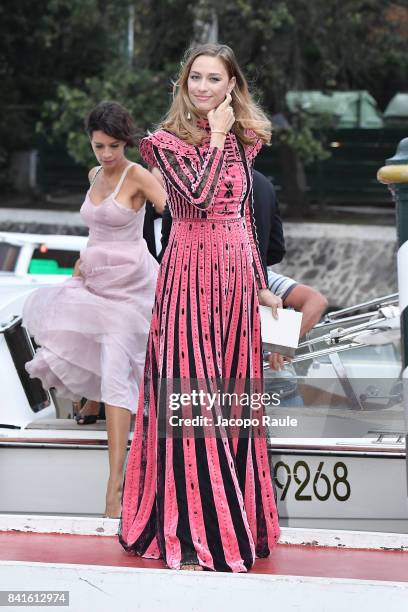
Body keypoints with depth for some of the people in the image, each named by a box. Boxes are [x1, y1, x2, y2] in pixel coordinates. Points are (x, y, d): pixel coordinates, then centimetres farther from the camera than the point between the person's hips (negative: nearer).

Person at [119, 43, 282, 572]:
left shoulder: (243, 141, 12)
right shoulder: (167, 141, -2)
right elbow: (198, 198, -18)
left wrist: (260, 285, 15)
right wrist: (216, 138, -9)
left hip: (237, 275, 5)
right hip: (190, 273, -5)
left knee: (233, 397, 9)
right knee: (191, 398, -5)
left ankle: (236, 517, 18)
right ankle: (192, 533, -1)